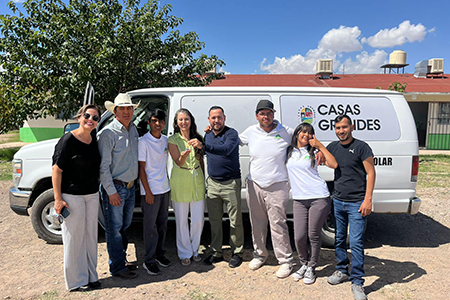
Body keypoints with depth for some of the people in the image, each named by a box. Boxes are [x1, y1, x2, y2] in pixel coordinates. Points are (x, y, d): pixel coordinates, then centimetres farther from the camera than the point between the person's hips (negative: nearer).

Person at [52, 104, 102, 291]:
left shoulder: (95, 141, 6)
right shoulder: (68, 140, -13)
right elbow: (56, 169, -13)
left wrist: (97, 191, 13)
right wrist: (58, 198, -15)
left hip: (92, 195, 6)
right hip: (72, 196, -6)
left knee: (90, 235, 14)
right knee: (74, 237, 4)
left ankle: (90, 276, 29)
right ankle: (76, 281, 20)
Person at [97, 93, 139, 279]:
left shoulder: (133, 129, 9)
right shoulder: (107, 133, -14)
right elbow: (103, 166, -15)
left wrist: (134, 183, 14)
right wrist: (111, 192, -16)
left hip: (130, 186, 7)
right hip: (114, 188, -7)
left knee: (124, 225, 18)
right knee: (114, 228, 3)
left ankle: (122, 259, 33)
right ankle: (117, 267, 16)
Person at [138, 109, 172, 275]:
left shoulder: (166, 140, 7)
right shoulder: (144, 142, -10)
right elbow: (141, 168, -11)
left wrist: (168, 183, 13)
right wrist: (148, 192, -14)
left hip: (165, 188, 6)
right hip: (150, 190, -6)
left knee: (163, 223, 14)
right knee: (150, 225, 2)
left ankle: (160, 254, 30)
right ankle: (149, 260, 15)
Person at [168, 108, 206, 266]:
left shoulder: (197, 138, 7)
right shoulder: (172, 140, -5)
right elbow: (179, 163, -14)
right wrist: (184, 155, -33)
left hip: (198, 182, 3)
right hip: (180, 182, -3)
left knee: (198, 220, 9)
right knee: (182, 221, 6)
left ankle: (195, 250, 30)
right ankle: (185, 253, 25)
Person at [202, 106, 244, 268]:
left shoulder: (231, 133, -10)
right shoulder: (207, 135, 11)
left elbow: (225, 149, -31)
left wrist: (203, 146, -37)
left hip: (230, 183, -6)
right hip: (212, 183, 6)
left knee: (235, 221, 4)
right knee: (214, 220, 13)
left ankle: (237, 253, 19)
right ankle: (216, 252, 26)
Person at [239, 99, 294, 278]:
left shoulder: (286, 132, -2)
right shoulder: (251, 132, 4)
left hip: (277, 186, -3)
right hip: (254, 185, 3)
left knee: (278, 224, -3)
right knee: (257, 223, 14)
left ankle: (286, 260, 14)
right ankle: (260, 254, 34)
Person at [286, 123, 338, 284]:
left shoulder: (314, 151, 3)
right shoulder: (288, 151, 10)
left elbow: (334, 165, -9)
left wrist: (320, 146, -8)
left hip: (319, 198, -2)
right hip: (299, 200, 2)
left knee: (313, 235, 3)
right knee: (299, 236, -1)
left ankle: (311, 268, 23)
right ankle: (303, 264, 26)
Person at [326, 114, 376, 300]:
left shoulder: (361, 147, -7)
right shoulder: (333, 147, 9)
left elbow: (370, 173, -9)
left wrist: (368, 200, -14)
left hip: (357, 203, -5)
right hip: (338, 201, 5)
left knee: (356, 243, -4)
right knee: (339, 239, 15)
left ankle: (357, 282, 8)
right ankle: (342, 270, 32)